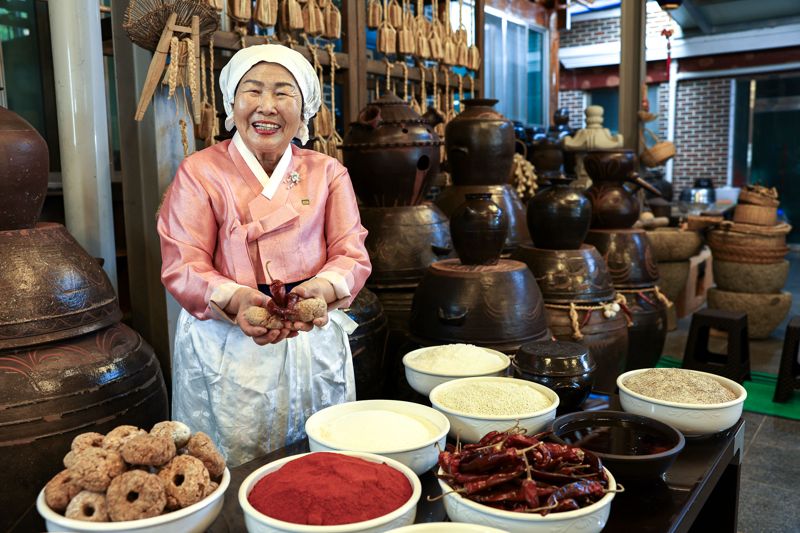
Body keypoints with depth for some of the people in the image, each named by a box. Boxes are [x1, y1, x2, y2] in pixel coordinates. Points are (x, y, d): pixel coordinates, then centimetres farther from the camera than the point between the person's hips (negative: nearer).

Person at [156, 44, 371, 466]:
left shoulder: (328, 173, 6)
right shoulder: (200, 171, -1)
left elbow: (352, 254, 1)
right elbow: (182, 266, -6)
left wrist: (323, 288, -22)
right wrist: (236, 300, -26)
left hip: (314, 342, 3)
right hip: (225, 349, -2)